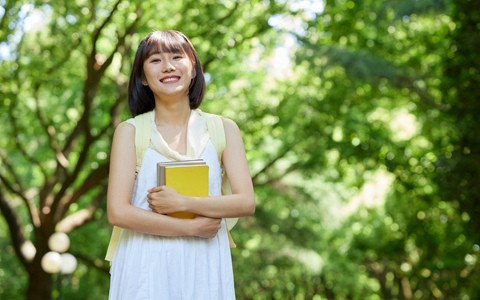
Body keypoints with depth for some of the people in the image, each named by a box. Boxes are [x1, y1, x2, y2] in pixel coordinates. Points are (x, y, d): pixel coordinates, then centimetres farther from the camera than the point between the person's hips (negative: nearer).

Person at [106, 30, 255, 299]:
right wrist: (192, 227, -10)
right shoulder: (130, 131, -2)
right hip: (146, 269, -1)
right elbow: (118, 212, -9)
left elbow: (246, 203, -4)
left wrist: (182, 203, -14)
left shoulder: (224, 129, 3)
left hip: (205, 269, 2)